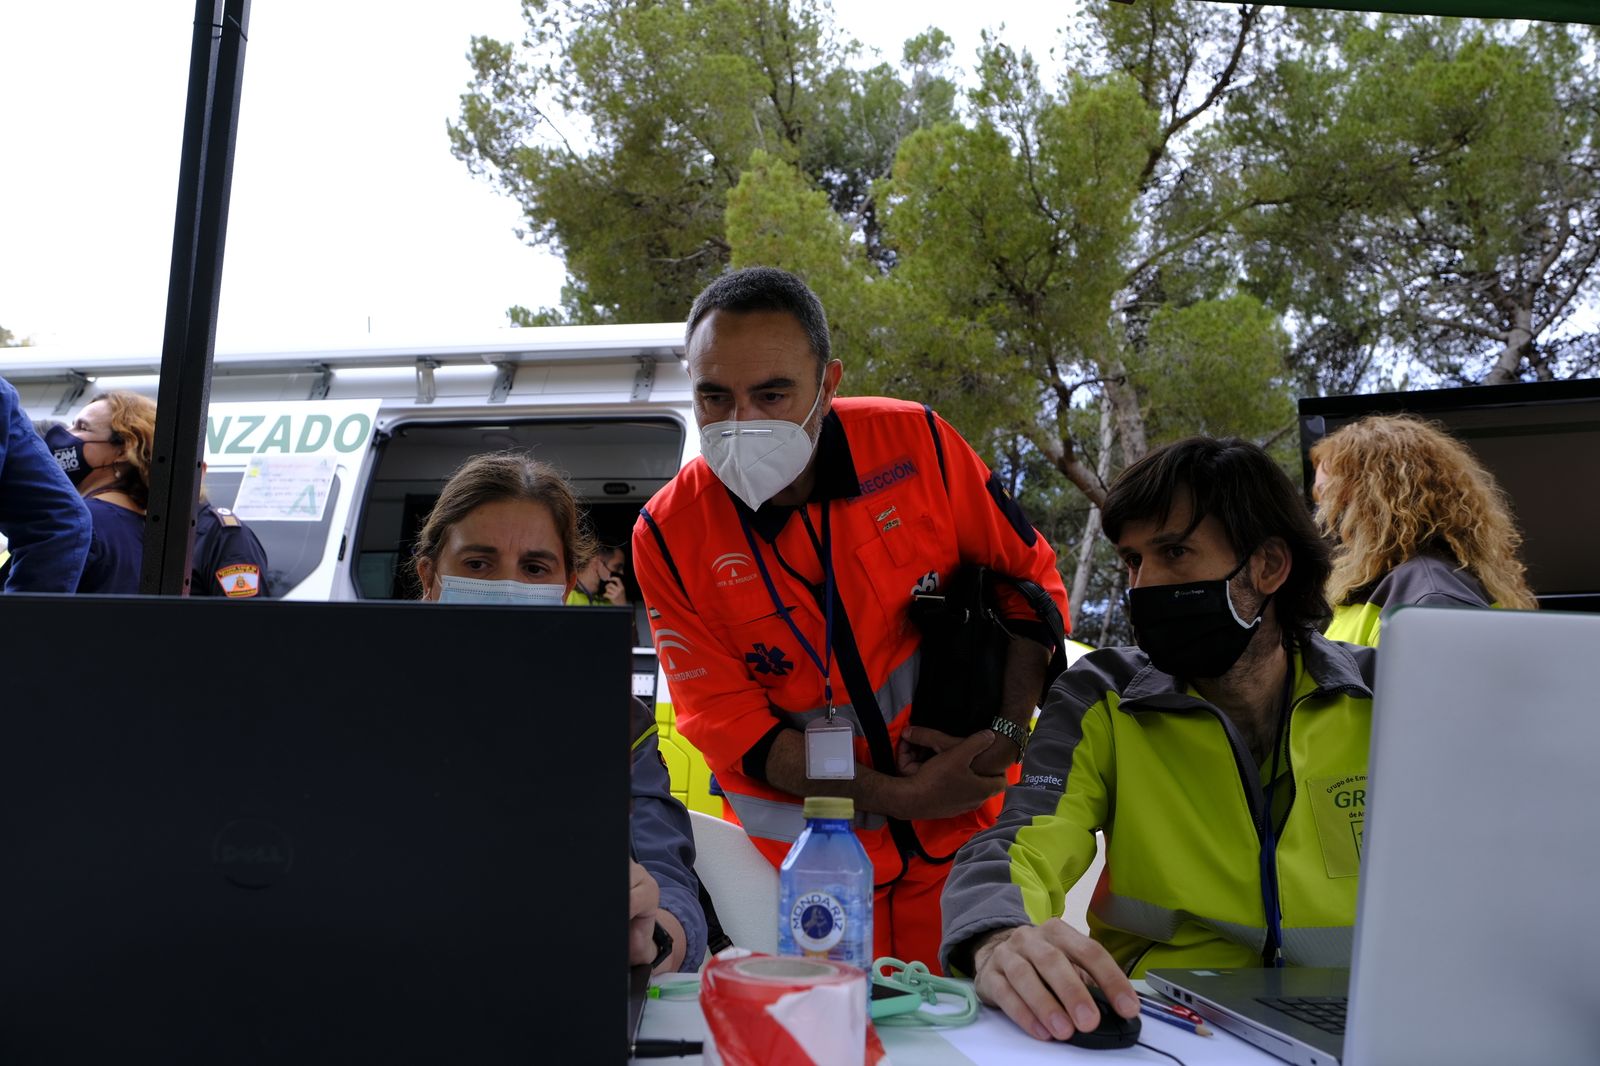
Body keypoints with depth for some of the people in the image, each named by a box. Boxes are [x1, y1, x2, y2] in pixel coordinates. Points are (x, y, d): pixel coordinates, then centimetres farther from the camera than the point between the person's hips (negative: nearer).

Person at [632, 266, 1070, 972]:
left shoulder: (914, 444, -10)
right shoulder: (668, 536, -10)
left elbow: (1030, 579, 1)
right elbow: (728, 725, -9)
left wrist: (1006, 734, -10)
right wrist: (899, 795, -15)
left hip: (966, 830, 1)